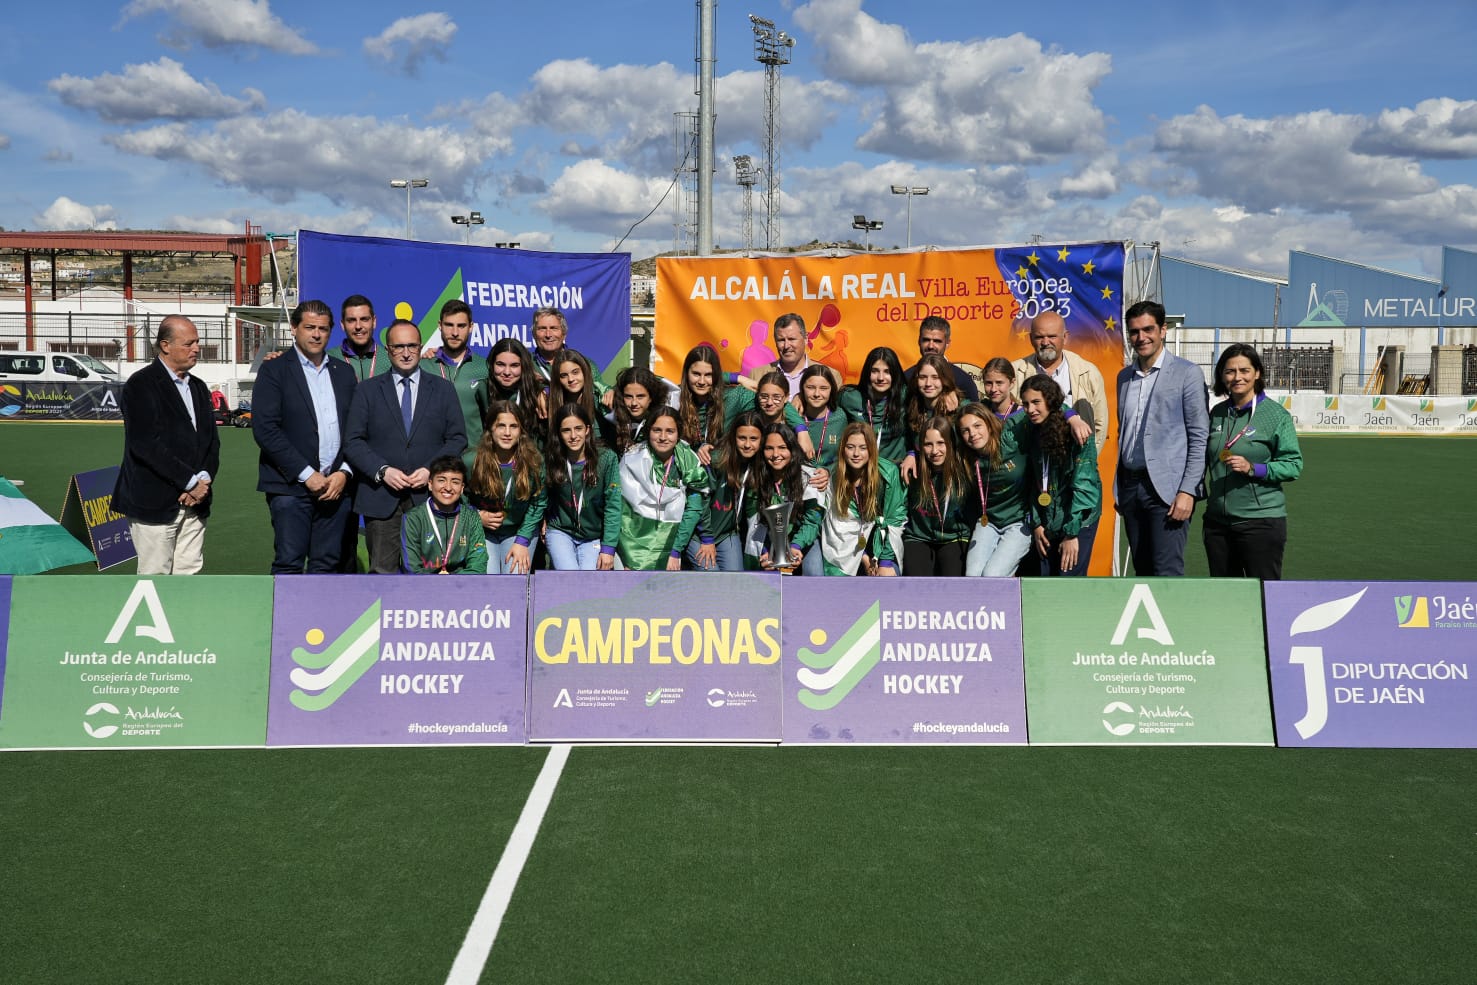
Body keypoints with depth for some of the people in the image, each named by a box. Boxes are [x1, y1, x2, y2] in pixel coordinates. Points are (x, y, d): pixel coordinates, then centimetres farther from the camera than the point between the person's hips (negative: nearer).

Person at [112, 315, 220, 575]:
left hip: (194, 502, 7)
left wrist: (204, 479, -5)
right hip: (154, 502, -7)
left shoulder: (198, 387, 16)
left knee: (189, 571, 7)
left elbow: (211, 439, 13)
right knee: (155, 574, -3)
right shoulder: (141, 385, -7)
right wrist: (192, 481, -15)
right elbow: (145, 444, -16)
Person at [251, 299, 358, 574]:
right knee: (289, 564, -5)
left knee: (326, 564, 7)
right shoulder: (274, 371, 1)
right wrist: (306, 474, -12)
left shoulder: (344, 372, 15)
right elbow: (265, 429, -9)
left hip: (336, 486, 4)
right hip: (291, 487, -4)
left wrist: (344, 472, -3)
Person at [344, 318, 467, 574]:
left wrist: (431, 470, -7)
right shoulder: (367, 390, 10)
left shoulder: (443, 389, 12)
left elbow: (457, 439, 8)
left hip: (428, 495, 0)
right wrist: (383, 471, -10)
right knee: (383, 571, -2)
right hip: (381, 498, 0)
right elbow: (352, 441, 4)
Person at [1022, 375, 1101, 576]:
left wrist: (1071, 533, -18)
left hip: (1078, 521, -6)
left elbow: (1083, 484, -16)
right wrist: (1035, 524, 2)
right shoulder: (1034, 434, 6)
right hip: (1046, 524, 6)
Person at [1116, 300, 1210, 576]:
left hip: (1166, 488, -6)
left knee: (1167, 571, -10)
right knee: (1143, 571, 9)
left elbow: (1200, 437, -7)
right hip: (1130, 486, 6)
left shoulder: (1187, 373, -4)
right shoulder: (1124, 376, 15)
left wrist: (1187, 491, -14)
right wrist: (1118, 487, 15)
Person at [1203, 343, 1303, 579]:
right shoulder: (1217, 413, 9)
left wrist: (1252, 468, -19)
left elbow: (1294, 465, -9)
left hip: (1261, 521, -5)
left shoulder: (1276, 414, -5)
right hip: (1217, 521, 5)